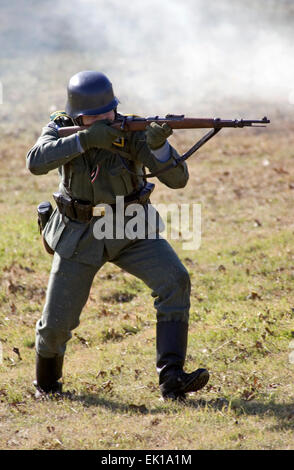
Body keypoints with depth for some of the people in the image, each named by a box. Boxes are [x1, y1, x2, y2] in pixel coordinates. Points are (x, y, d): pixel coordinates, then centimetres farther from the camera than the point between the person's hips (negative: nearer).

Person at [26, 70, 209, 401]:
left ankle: (171, 379, -27)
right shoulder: (61, 129, -13)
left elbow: (177, 179, -24)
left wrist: (158, 145, -44)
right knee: (57, 323, 0)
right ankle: (47, 381, 33)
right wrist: (85, 139, -43)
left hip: (130, 231, 0)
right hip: (80, 237, 0)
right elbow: (36, 162, -33)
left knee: (175, 281, -26)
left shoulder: (133, 132, -17)